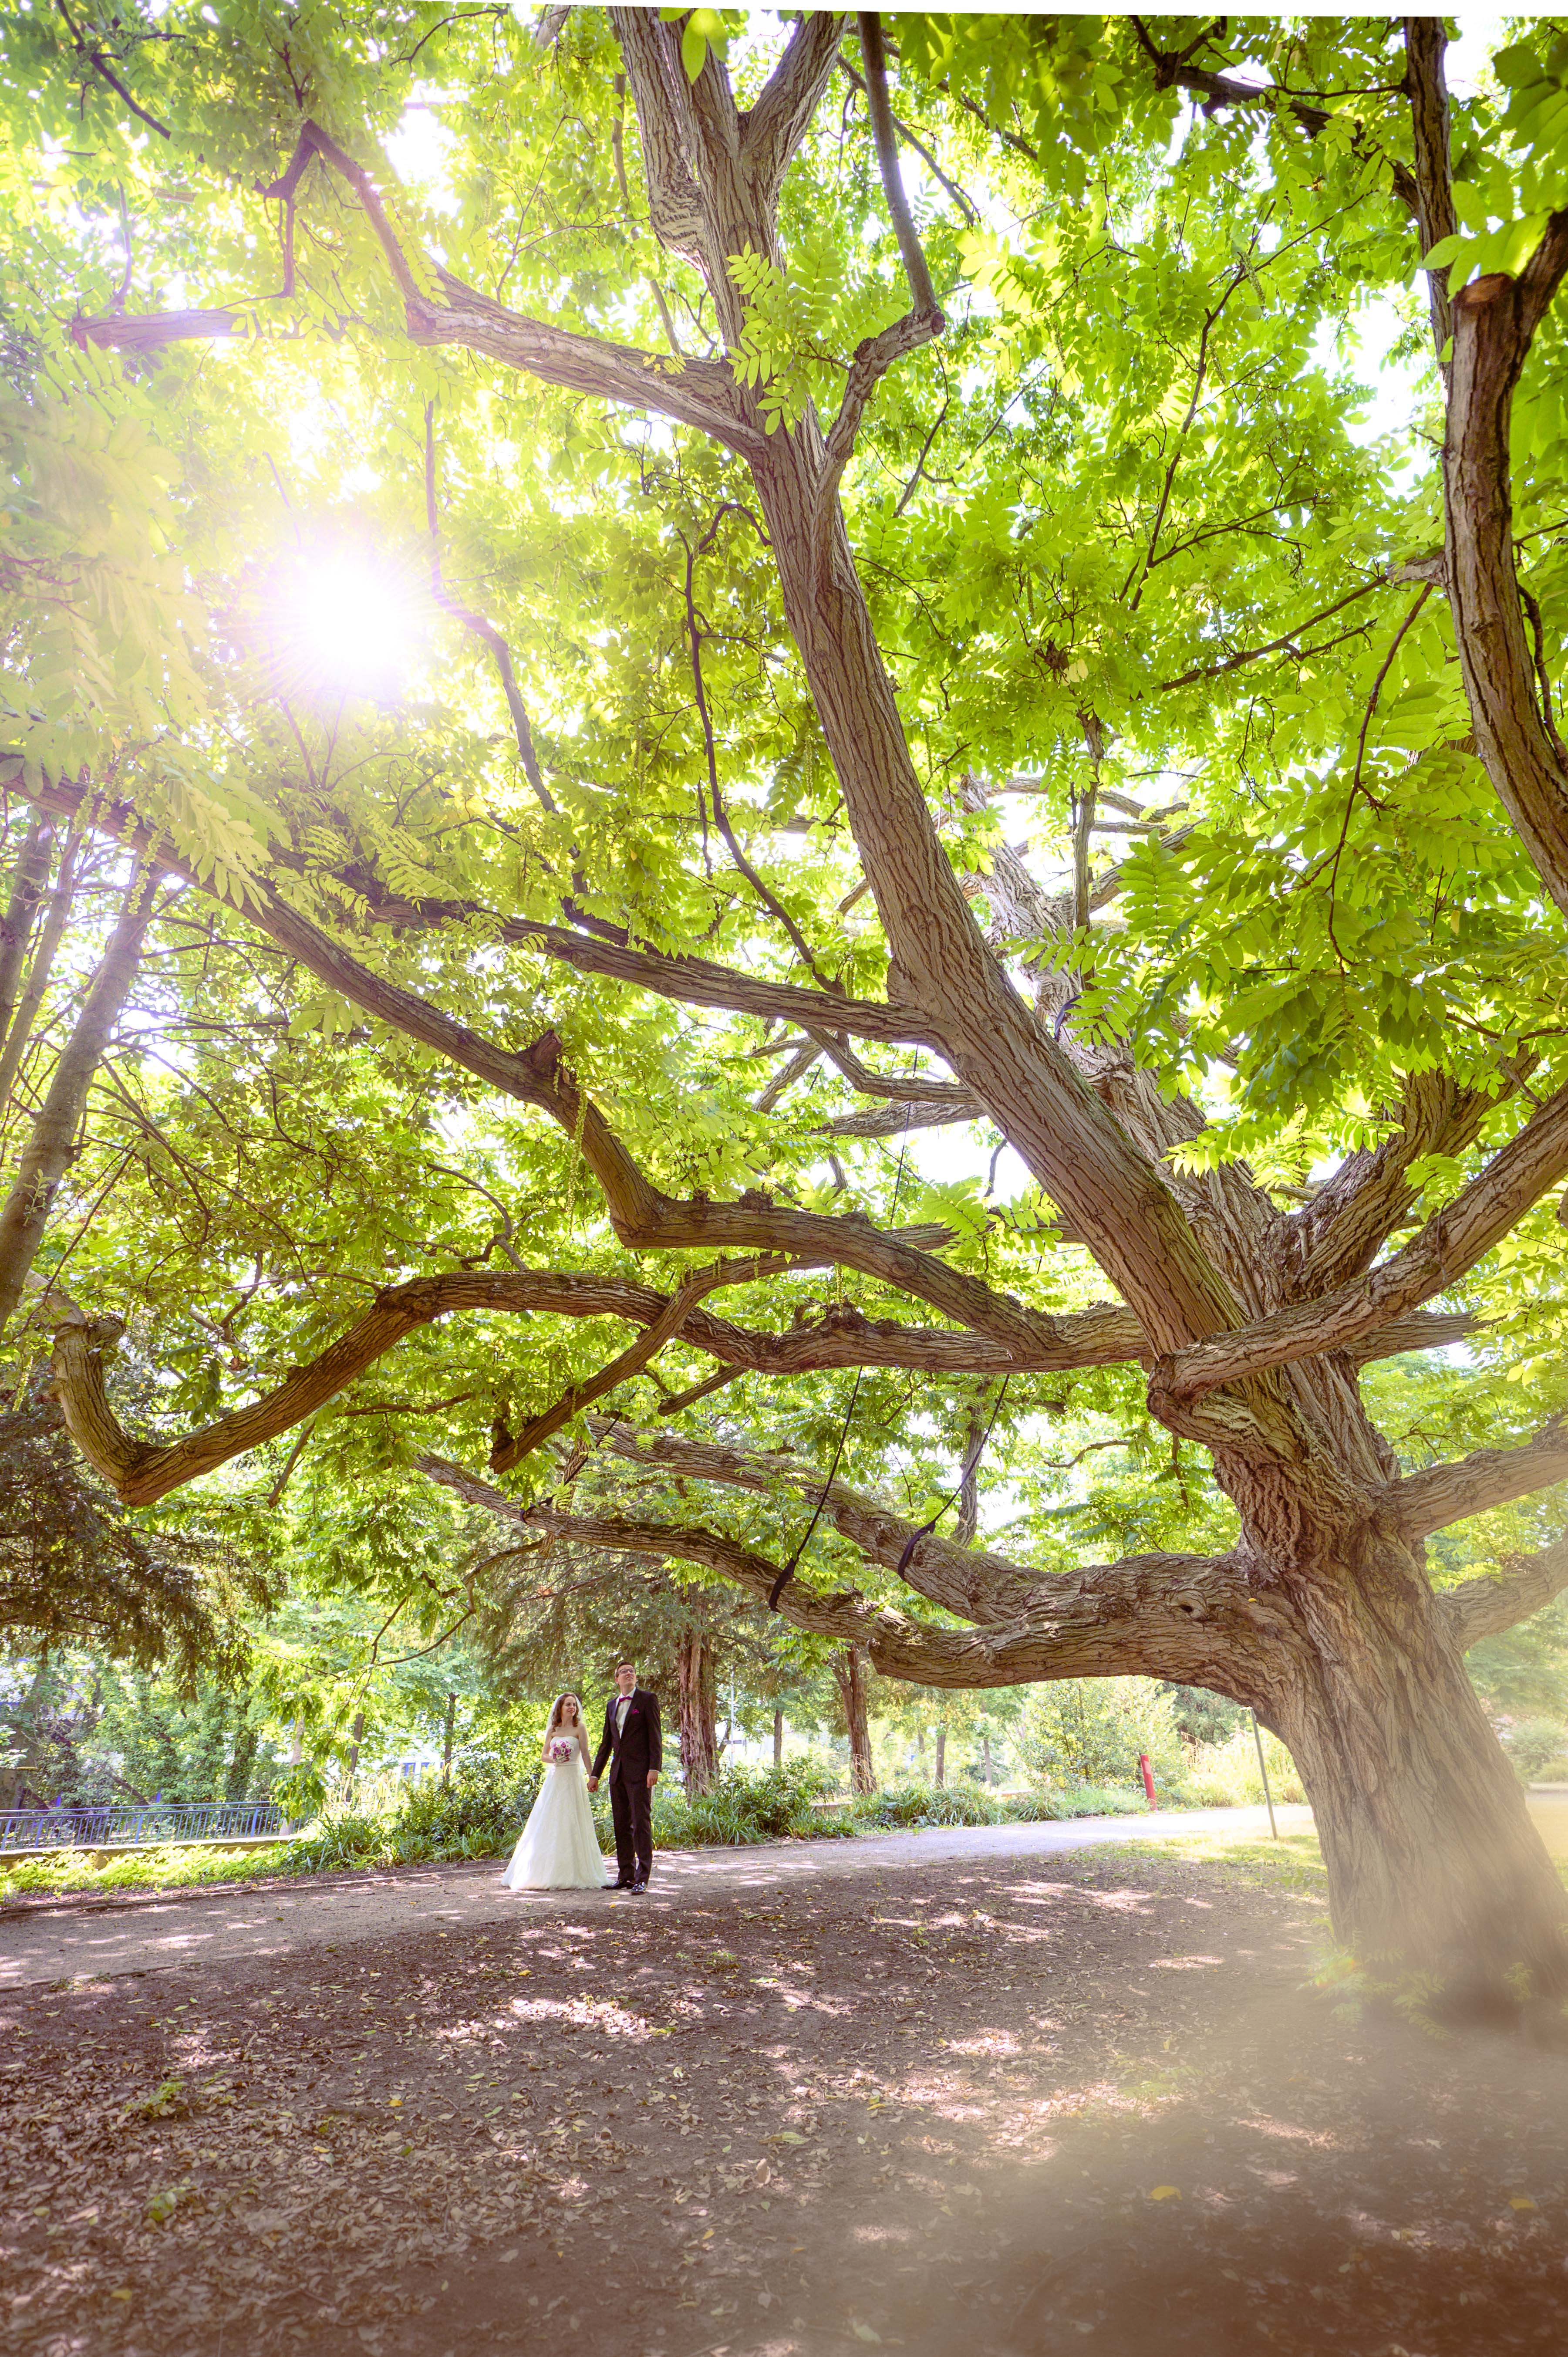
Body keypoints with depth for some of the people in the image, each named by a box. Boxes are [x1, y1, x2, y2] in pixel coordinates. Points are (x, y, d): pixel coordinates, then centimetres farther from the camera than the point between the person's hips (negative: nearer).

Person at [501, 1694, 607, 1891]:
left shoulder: (579, 1728, 0)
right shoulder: (552, 1730, 12)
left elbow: (585, 1754, -5)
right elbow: (544, 1755, 14)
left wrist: (592, 1777, -14)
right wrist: (553, 1760, -8)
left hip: (573, 1778, -4)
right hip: (554, 1778, 4)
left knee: (571, 1825, -5)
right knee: (549, 1825, 4)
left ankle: (572, 1874, 3)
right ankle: (547, 1873, 14)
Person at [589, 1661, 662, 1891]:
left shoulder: (647, 1699, -2)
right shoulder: (612, 1705, 16)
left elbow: (656, 1736, -7)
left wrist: (654, 1768, -16)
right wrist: (595, 1775, 19)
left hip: (639, 1773, -6)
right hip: (618, 1773, 6)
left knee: (641, 1823, -7)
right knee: (622, 1826, 9)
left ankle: (642, 1879, -3)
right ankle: (626, 1876, 17)